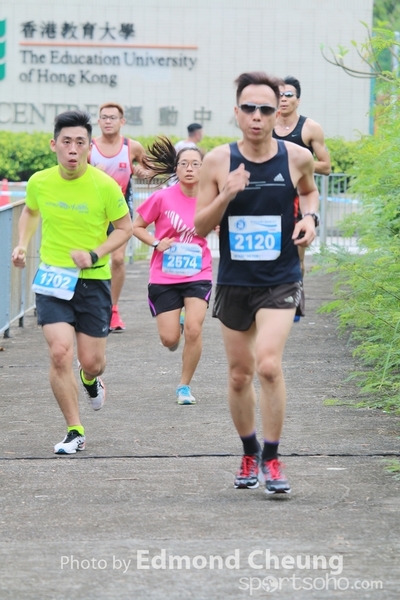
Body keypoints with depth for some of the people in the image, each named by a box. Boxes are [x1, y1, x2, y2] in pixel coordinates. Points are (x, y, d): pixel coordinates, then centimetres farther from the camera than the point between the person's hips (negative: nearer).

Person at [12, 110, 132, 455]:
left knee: (91, 361, 3)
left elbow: (125, 229, -2)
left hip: (93, 280, -1)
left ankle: (90, 380, 44)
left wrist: (94, 255, -16)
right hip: (52, 278, 1)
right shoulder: (39, 182, -5)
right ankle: (74, 432, -2)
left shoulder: (105, 186, -13)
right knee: (60, 352, -15)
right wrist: (22, 245, 3)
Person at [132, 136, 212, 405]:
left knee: (193, 330, -16)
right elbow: (137, 227, 2)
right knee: (170, 340, -3)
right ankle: (175, 325, 37)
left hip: (198, 275, 0)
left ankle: (185, 386, 4)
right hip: (164, 277, 0)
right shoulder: (162, 198, -8)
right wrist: (156, 243, -14)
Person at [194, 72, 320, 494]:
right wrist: (226, 196, -20)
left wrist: (310, 217, -2)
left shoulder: (297, 158, -5)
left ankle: (271, 459, -5)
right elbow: (200, 227, -2)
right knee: (239, 374, 10)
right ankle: (249, 455, 31)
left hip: (280, 281, -2)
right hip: (234, 282, 2)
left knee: (268, 364, -20)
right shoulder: (218, 162, -6)